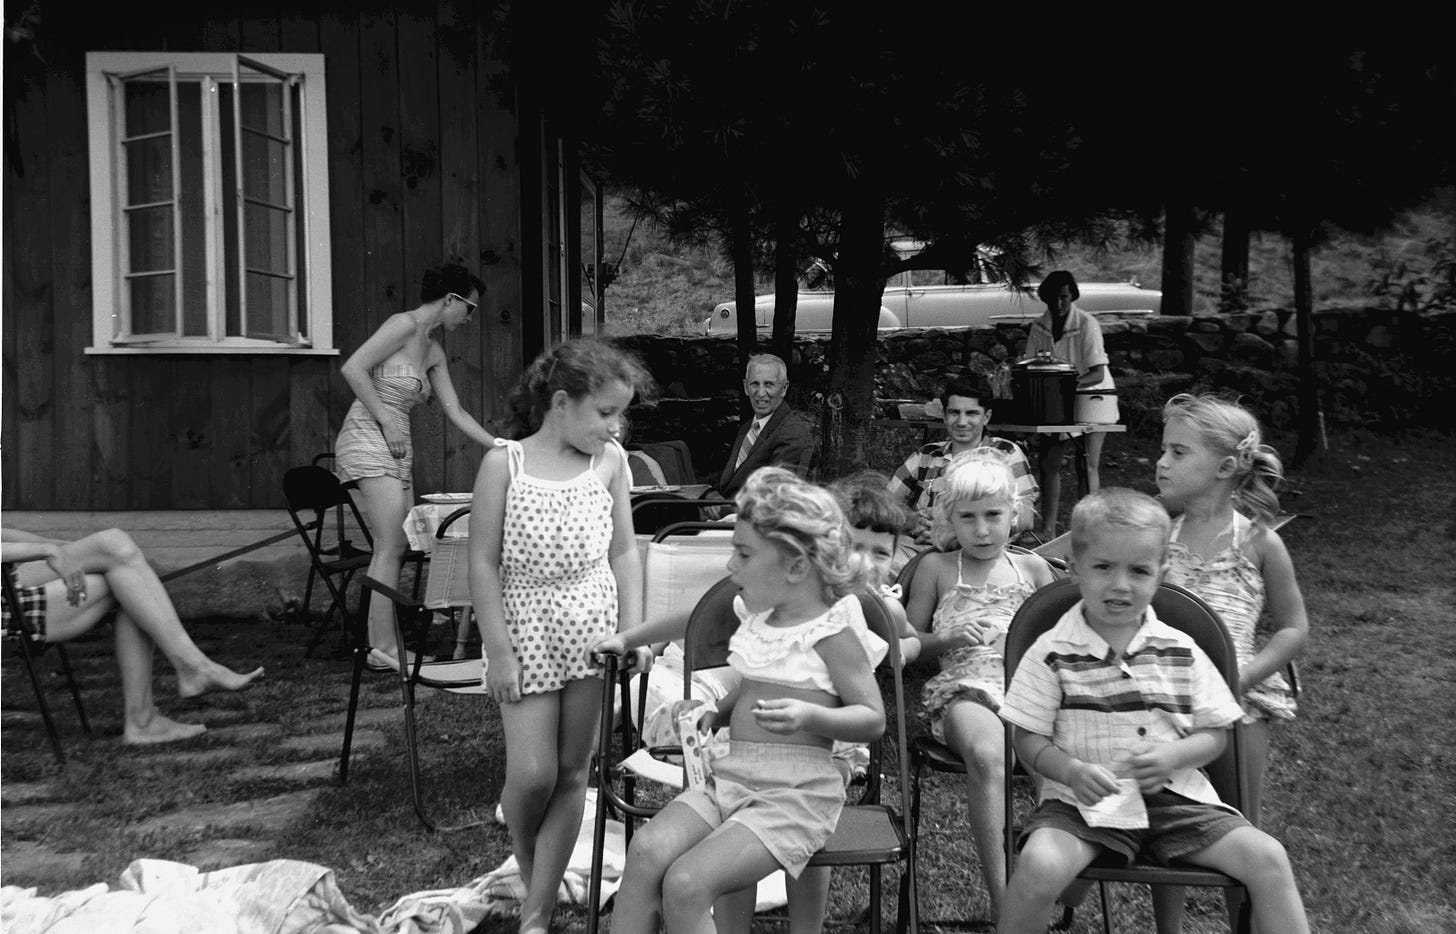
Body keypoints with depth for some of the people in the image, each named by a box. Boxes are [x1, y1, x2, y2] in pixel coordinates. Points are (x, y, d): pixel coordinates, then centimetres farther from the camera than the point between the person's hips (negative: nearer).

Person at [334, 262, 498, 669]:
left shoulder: (433, 352, 18)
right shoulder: (404, 325, -8)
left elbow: (455, 413, 19)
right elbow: (352, 369, -16)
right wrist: (386, 421, -14)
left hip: (395, 451, 9)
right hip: (366, 439, -9)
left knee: (392, 549, 5)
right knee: (392, 547, -12)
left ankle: (379, 645, 10)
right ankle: (384, 648, -8)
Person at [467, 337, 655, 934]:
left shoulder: (610, 462, -1)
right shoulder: (503, 464, -10)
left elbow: (624, 552, 5)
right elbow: (483, 564, -9)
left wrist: (632, 631, -2)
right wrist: (499, 652, -11)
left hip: (592, 630, 3)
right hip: (525, 629, -3)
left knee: (571, 773, 7)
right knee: (531, 773, -4)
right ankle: (528, 874, 29)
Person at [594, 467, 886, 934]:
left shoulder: (832, 629, -7)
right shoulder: (754, 614, 13)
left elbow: (873, 718, -8)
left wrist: (809, 715, -25)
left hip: (796, 791, -6)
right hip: (730, 776, 6)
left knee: (685, 884, -25)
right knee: (647, 849, -21)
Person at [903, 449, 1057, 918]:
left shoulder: (1032, 568, 18)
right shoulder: (935, 568, 13)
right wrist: (949, 639, -4)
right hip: (965, 687, -2)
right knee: (988, 755, -36)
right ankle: (1003, 902, -34)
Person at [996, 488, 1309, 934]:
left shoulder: (1181, 651, 4)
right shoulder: (1051, 652, -5)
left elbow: (1215, 733, 8)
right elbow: (1028, 738, -2)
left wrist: (1175, 755, -13)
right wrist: (1072, 771, -21)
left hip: (1174, 794, 3)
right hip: (1084, 797, -3)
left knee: (1267, 857, -12)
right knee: (1039, 867, -30)